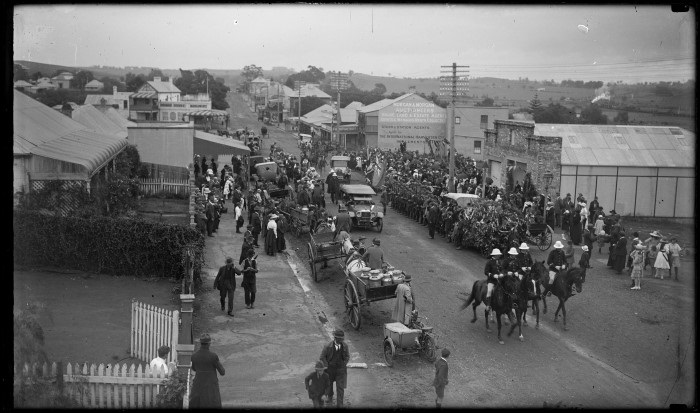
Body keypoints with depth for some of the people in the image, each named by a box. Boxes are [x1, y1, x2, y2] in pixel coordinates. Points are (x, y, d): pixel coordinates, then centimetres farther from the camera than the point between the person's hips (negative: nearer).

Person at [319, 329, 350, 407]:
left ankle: (339, 405, 2)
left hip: (341, 369, 0)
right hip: (330, 368, 0)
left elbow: (347, 357, 4)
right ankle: (330, 398, 51)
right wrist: (327, 366, -10)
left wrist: (344, 365, -5)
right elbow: (322, 357, -8)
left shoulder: (345, 345, -12)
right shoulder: (328, 346, -21)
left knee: (340, 387, -5)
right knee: (329, 384, 23)